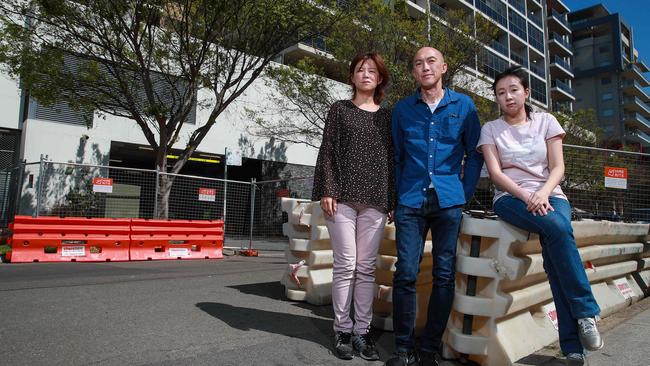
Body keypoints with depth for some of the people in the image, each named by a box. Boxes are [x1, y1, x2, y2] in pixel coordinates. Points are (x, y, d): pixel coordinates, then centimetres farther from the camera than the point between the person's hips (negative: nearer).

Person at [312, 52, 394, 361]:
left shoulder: (386, 116, 17)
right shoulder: (340, 109, 11)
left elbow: (391, 158, 14)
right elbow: (328, 151, 2)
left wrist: (392, 199, 7)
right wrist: (327, 190, -9)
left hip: (375, 200, 2)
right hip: (343, 196, -2)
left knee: (366, 267, 3)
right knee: (345, 264, -3)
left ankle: (362, 330, 11)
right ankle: (342, 330, 9)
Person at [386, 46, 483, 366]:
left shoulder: (463, 105, 9)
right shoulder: (402, 109, 11)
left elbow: (474, 153, 11)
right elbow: (395, 156, 13)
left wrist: (465, 194, 4)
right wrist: (396, 196, 5)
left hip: (448, 202, 0)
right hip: (411, 201, 0)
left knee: (444, 275, 2)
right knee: (405, 274, -5)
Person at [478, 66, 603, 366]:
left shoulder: (545, 121, 11)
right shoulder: (490, 129, 8)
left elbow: (557, 167, 3)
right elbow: (495, 174, -3)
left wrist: (543, 193, -16)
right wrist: (527, 196, -18)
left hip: (549, 196, 2)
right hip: (510, 198, -1)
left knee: (555, 242, -27)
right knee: (557, 228, -32)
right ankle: (586, 311, -19)